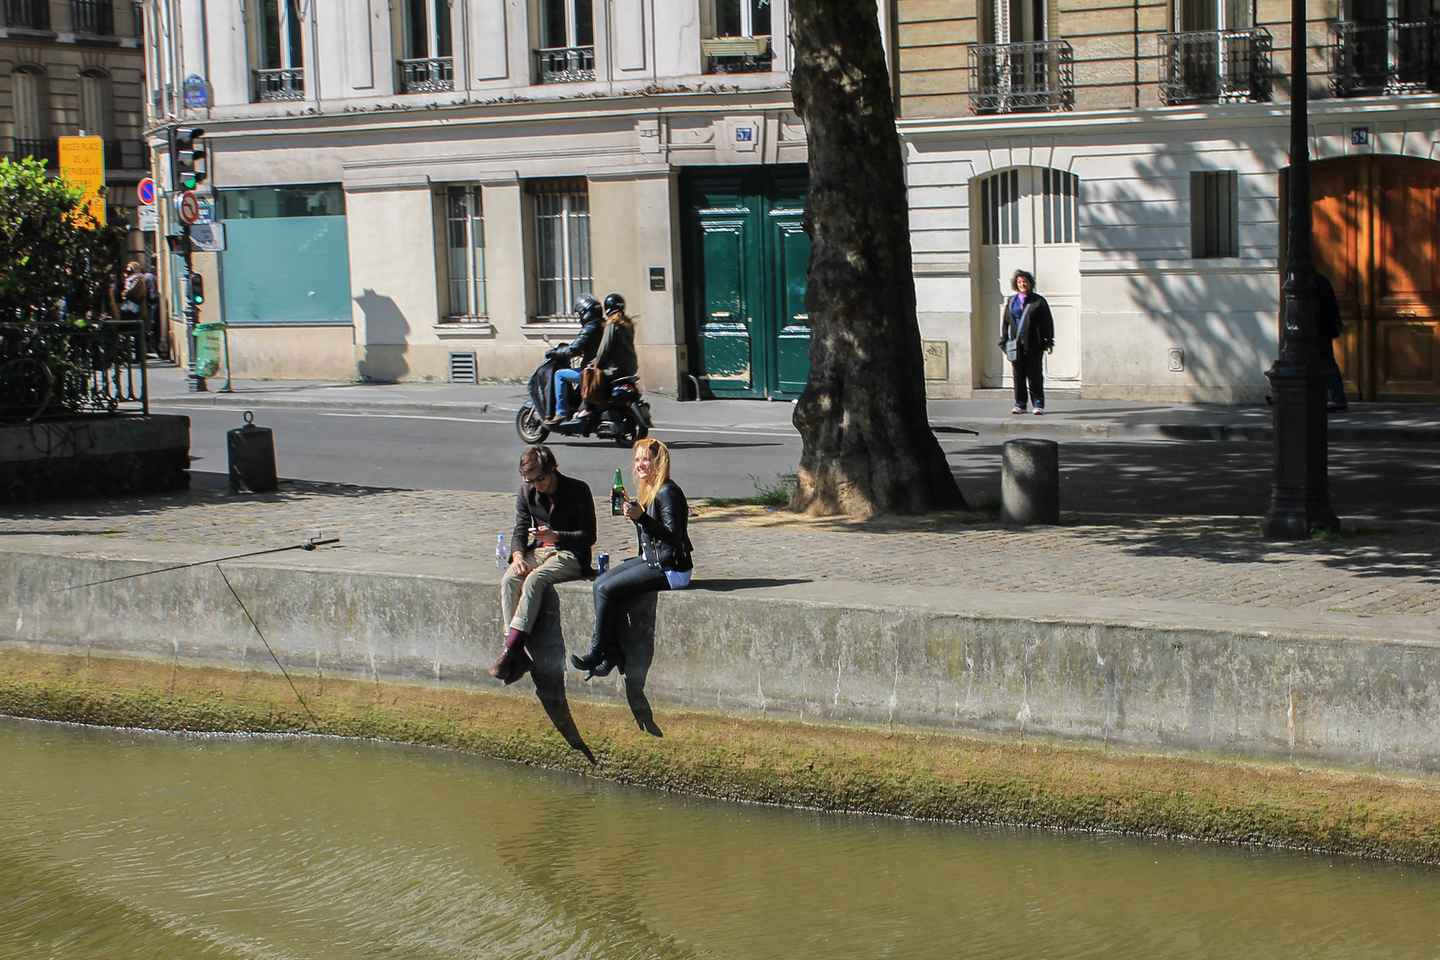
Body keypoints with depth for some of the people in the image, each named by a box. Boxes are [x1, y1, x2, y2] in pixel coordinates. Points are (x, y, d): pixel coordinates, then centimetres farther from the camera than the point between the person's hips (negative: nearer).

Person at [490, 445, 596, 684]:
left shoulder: (578, 490, -9)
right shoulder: (527, 492, 6)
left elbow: (589, 536, -8)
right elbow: (520, 529, 7)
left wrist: (555, 536, -23)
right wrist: (518, 556, -14)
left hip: (571, 554, -5)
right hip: (539, 550, 5)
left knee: (534, 579, -33)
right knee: (509, 580, -26)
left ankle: (509, 652, -37)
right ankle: (517, 655, -30)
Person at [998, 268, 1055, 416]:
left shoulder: (1038, 301, 4)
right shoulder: (1010, 301, 13)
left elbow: (1048, 321, 3)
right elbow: (1005, 321, 14)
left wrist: (1048, 340, -2)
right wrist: (1004, 340, 8)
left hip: (1034, 344, -3)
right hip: (1016, 344, 3)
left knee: (1035, 375, -1)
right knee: (1019, 376, 4)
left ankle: (1038, 405, 4)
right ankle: (1020, 404, 11)